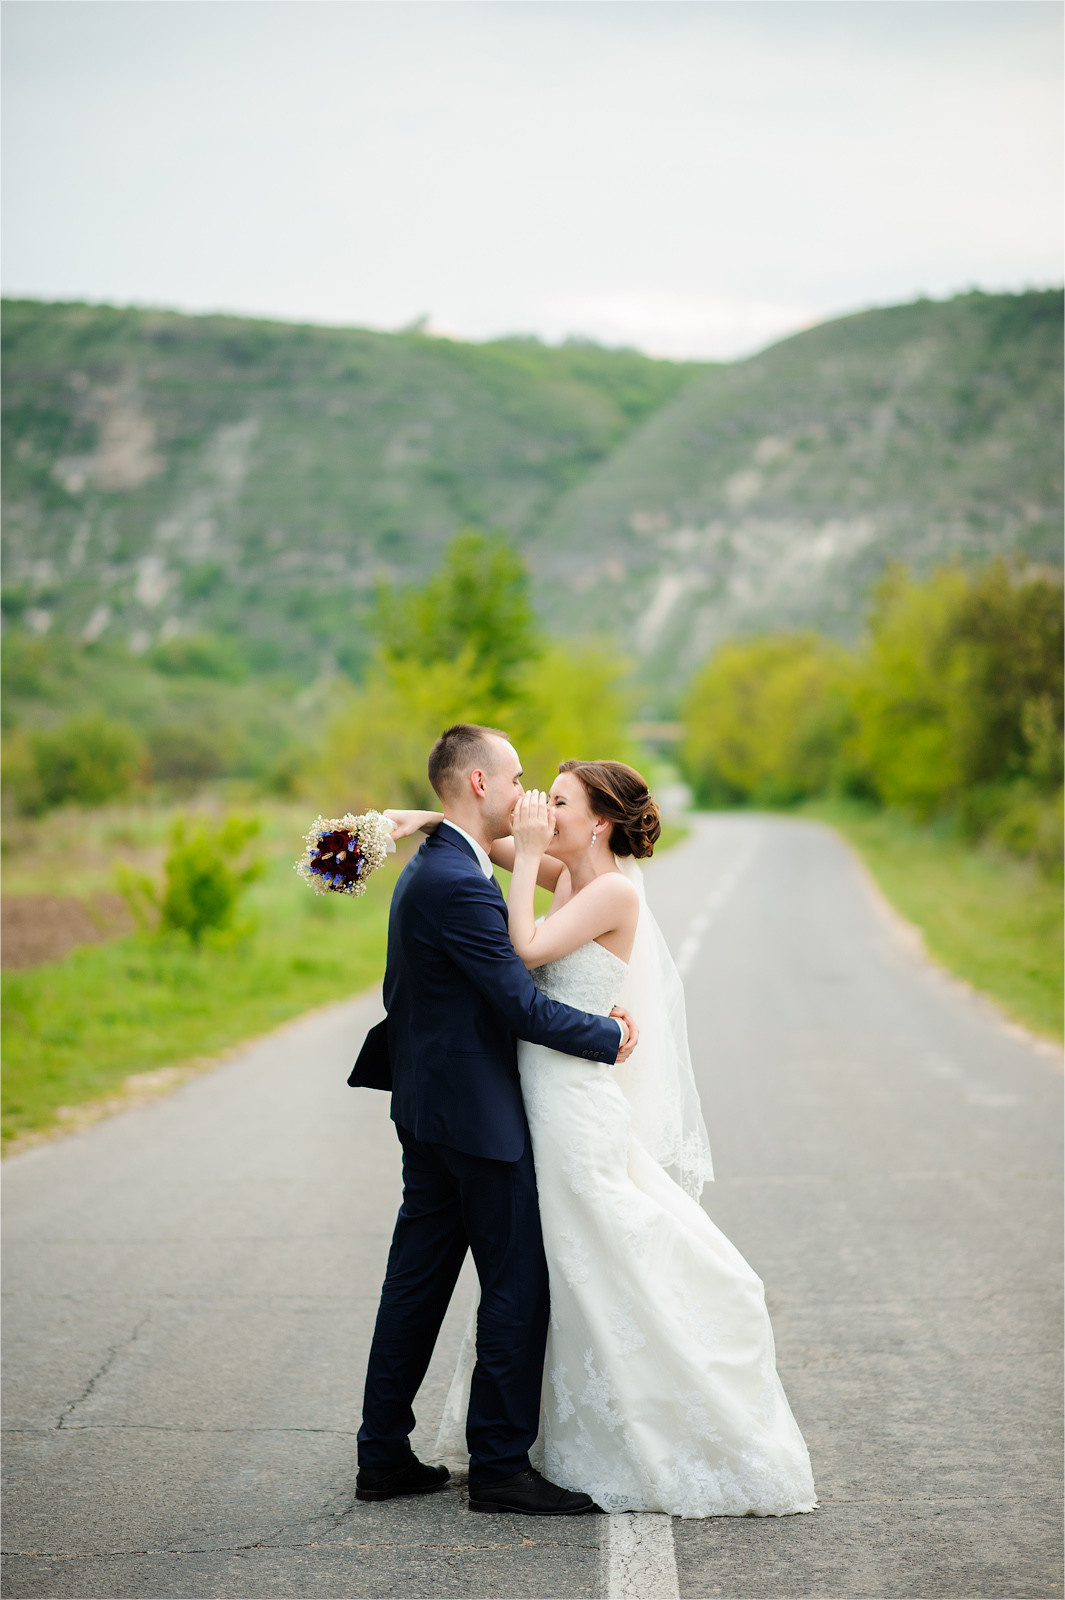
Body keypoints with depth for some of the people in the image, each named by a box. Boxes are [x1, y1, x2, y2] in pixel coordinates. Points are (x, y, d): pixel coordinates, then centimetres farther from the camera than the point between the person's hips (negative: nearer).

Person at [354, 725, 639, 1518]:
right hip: (478, 1116, -10)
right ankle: (501, 1465, 6)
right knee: (519, 1285, -1)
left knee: (417, 1282, 13)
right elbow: (521, 1004, -20)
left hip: (428, 1109, 10)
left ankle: (384, 1454, 18)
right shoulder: (461, 886, -21)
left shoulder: (426, 871, 12)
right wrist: (609, 1036, -8)